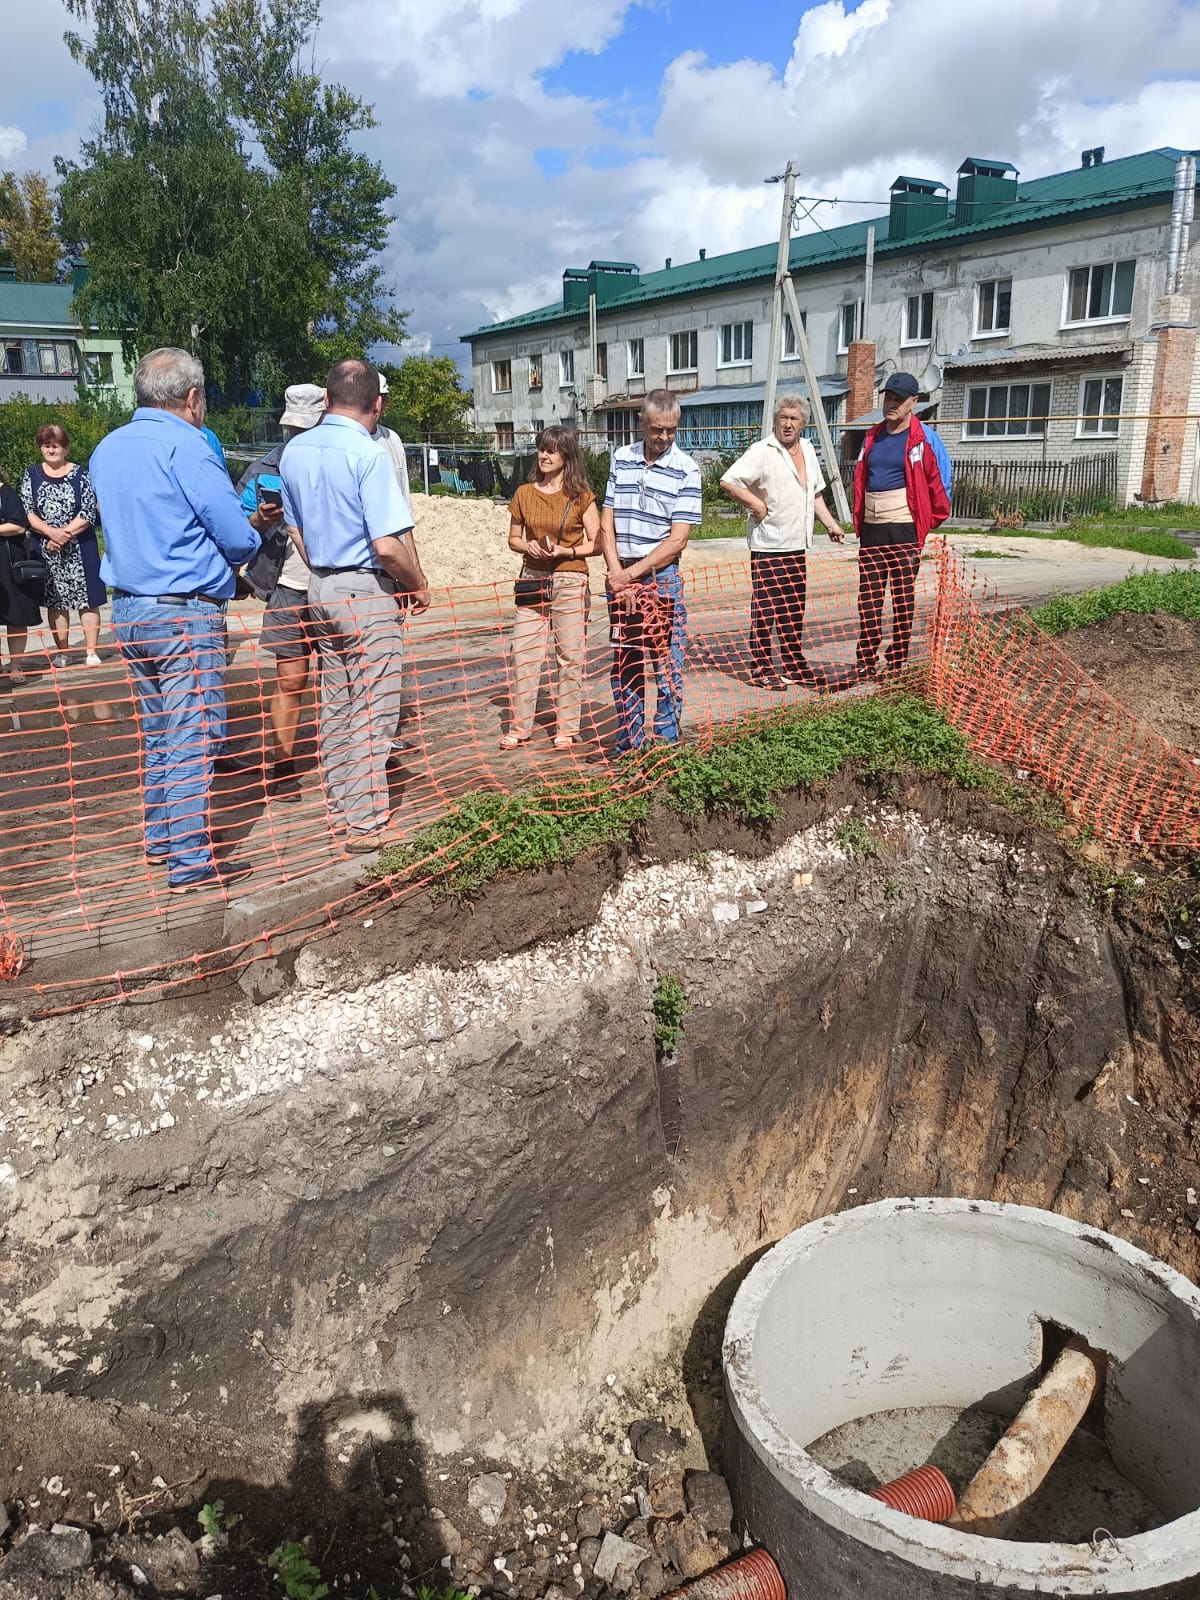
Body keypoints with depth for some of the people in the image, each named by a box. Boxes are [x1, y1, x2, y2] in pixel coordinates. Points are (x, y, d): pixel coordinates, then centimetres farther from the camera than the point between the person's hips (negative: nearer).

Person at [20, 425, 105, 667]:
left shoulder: (80, 474, 0)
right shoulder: (32, 475, 7)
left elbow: (89, 513, -6)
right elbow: (27, 512, 1)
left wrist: (64, 534, -15)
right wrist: (51, 532, -14)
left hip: (80, 547, -2)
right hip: (46, 550, 2)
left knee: (87, 598, -2)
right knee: (55, 601, 6)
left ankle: (92, 652, 2)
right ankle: (62, 653, 12)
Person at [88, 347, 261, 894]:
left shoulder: (106, 449, 12)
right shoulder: (184, 447, -13)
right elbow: (239, 539, -14)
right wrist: (246, 545, 10)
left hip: (127, 608, 8)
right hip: (186, 611, -8)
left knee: (157, 729, 19)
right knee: (193, 736, -3)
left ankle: (160, 836, 29)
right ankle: (190, 863, 1)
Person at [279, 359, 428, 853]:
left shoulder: (294, 451, 5)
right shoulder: (369, 454, -17)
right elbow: (387, 546, -22)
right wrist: (418, 586, -5)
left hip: (321, 589, 7)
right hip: (369, 593, -7)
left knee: (335, 703, 16)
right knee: (373, 709, 0)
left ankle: (342, 803, 28)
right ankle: (367, 822, 6)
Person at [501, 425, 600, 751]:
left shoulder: (581, 496, -2)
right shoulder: (524, 494, 6)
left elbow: (596, 543, 0)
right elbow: (513, 538, 14)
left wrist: (565, 551, -16)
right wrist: (528, 547, -8)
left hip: (570, 582, -3)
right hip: (532, 579, 3)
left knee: (570, 657, 3)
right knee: (523, 654, 0)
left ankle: (567, 728, 12)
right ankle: (519, 727, 8)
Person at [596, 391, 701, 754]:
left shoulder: (686, 470, -4)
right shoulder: (621, 459, 8)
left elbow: (677, 539, -10)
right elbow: (606, 523, 6)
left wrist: (633, 573, -12)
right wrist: (617, 576, -6)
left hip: (662, 578, -4)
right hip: (621, 579, 4)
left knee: (667, 667, -1)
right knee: (624, 665, 10)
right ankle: (627, 747, 20)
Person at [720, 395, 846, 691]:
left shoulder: (807, 450, 16)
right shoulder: (762, 451, -9)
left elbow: (815, 494, 26)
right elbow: (728, 482, -17)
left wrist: (830, 524, 16)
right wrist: (758, 505, -15)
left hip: (798, 546, 7)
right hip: (768, 546, -7)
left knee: (795, 610, 11)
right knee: (765, 609, -4)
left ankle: (793, 664, 21)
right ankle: (761, 668, 4)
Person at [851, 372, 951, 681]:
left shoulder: (924, 439, -5)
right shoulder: (872, 437, 12)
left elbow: (940, 484, -3)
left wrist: (927, 523, 0)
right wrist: (859, 522, 13)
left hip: (904, 532, -5)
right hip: (871, 532, 5)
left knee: (902, 601, 4)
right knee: (868, 601, 4)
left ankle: (897, 667, 10)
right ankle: (866, 667, 8)